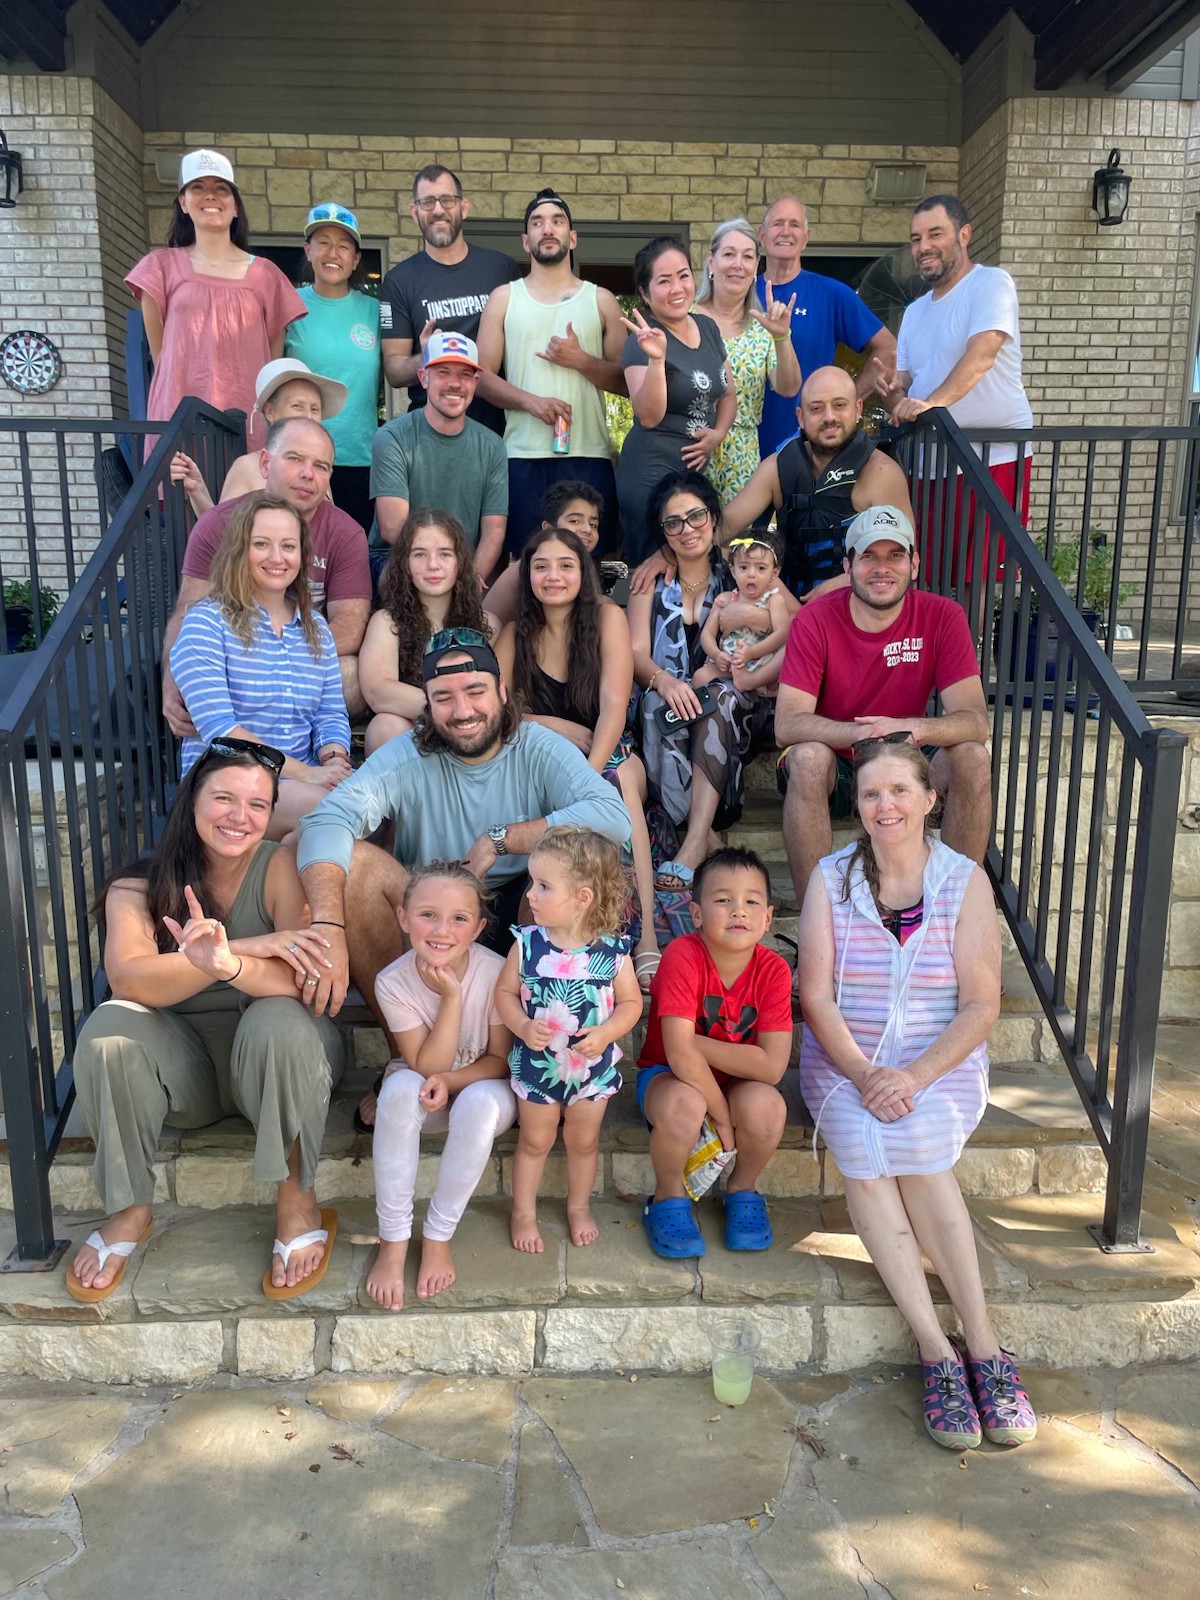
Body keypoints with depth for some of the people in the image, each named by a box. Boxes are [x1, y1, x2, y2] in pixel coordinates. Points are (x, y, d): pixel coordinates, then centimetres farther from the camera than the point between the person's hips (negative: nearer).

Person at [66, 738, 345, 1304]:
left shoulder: (281, 867, -12)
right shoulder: (140, 885, -6)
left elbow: (299, 983, -25)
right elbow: (128, 979, -24)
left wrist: (229, 965, -46)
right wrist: (250, 946, -35)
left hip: (276, 1061, -2)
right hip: (183, 1065, 2)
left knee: (279, 1022, -33)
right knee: (108, 1028, -25)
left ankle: (298, 1201, -14)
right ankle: (130, 1209, -6)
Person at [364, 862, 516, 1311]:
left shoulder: (496, 972, -23)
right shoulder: (393, 981, -20)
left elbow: (501, 1059, -11)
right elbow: (426, 1066, -21)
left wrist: (450, 1080, -28)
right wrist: (451, 997, -32)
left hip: (484, 1088, -1)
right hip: (425, 1091, 1)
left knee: (479, 1101, -35)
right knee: (401, 1087, -33)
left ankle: (438, 1236, -15)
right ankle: (393, 1240, -20)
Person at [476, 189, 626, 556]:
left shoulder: (601, 300, 14)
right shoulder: (504, 298, 13)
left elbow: (627, 381, 8)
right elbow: (483, 375, 4)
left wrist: (581, 360, -7)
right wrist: (530, 401, -12)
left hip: (589, 454, 0)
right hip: (523, 455, 0)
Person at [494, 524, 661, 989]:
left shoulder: (608, 618, -3)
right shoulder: (517, 634, 4)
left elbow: (613, 707, -15)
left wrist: (589, 775, -30)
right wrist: (561, 728, -16)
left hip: (610, 757, -1)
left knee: (621, 777, -35)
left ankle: (645, 940, -42)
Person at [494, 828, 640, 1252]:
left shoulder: (613, 951, -18)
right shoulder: (527, 943, -16)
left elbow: (631, 1002, -8)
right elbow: (505, 992, -7)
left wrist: (605, 1033, -24)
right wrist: (523, 1027, -23)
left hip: (593, 1066, 0)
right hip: (536, 1063, 0)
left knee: (583, 1141, 20)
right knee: (535, 1141, 17)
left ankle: (579, 1206, 44)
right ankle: (523, 1212, 38)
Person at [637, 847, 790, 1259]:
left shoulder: (773, 970, -17)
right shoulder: (683, 956, -25)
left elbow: (771, 1065, -23)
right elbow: (679, 1054, -30)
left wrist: (695, 1043, -25)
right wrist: (723, 1116, -23)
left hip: (736, 1083, 3)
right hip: (667, 1075, -2)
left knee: (767, 1106, -29)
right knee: (683, 1105, -36)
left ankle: (742, 1190, 5)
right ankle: (668, 1198, -4)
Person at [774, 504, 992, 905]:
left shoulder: (942, 616, -11)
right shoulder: (815, 620, -15)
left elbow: (976, 721, -18)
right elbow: (787, 724, -25)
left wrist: (914, 728, -39)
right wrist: (861, 733, -42)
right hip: (836, 764, -2)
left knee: (972, 758, -25)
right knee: (807, 756, -33)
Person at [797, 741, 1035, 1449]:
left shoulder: (965, 881, -2)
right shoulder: (832, 878, 0)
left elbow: (981, 1006, -6)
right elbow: (816, 996, -4)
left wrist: (915, 1075, -20)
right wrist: (863, 1074, -18)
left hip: (942, 1059, -1)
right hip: (845, 1057, 1)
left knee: (916, 1145, -31)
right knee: (864, 1152, -29)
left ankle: (980, 1345, -22)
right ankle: (940, 1351, -25)